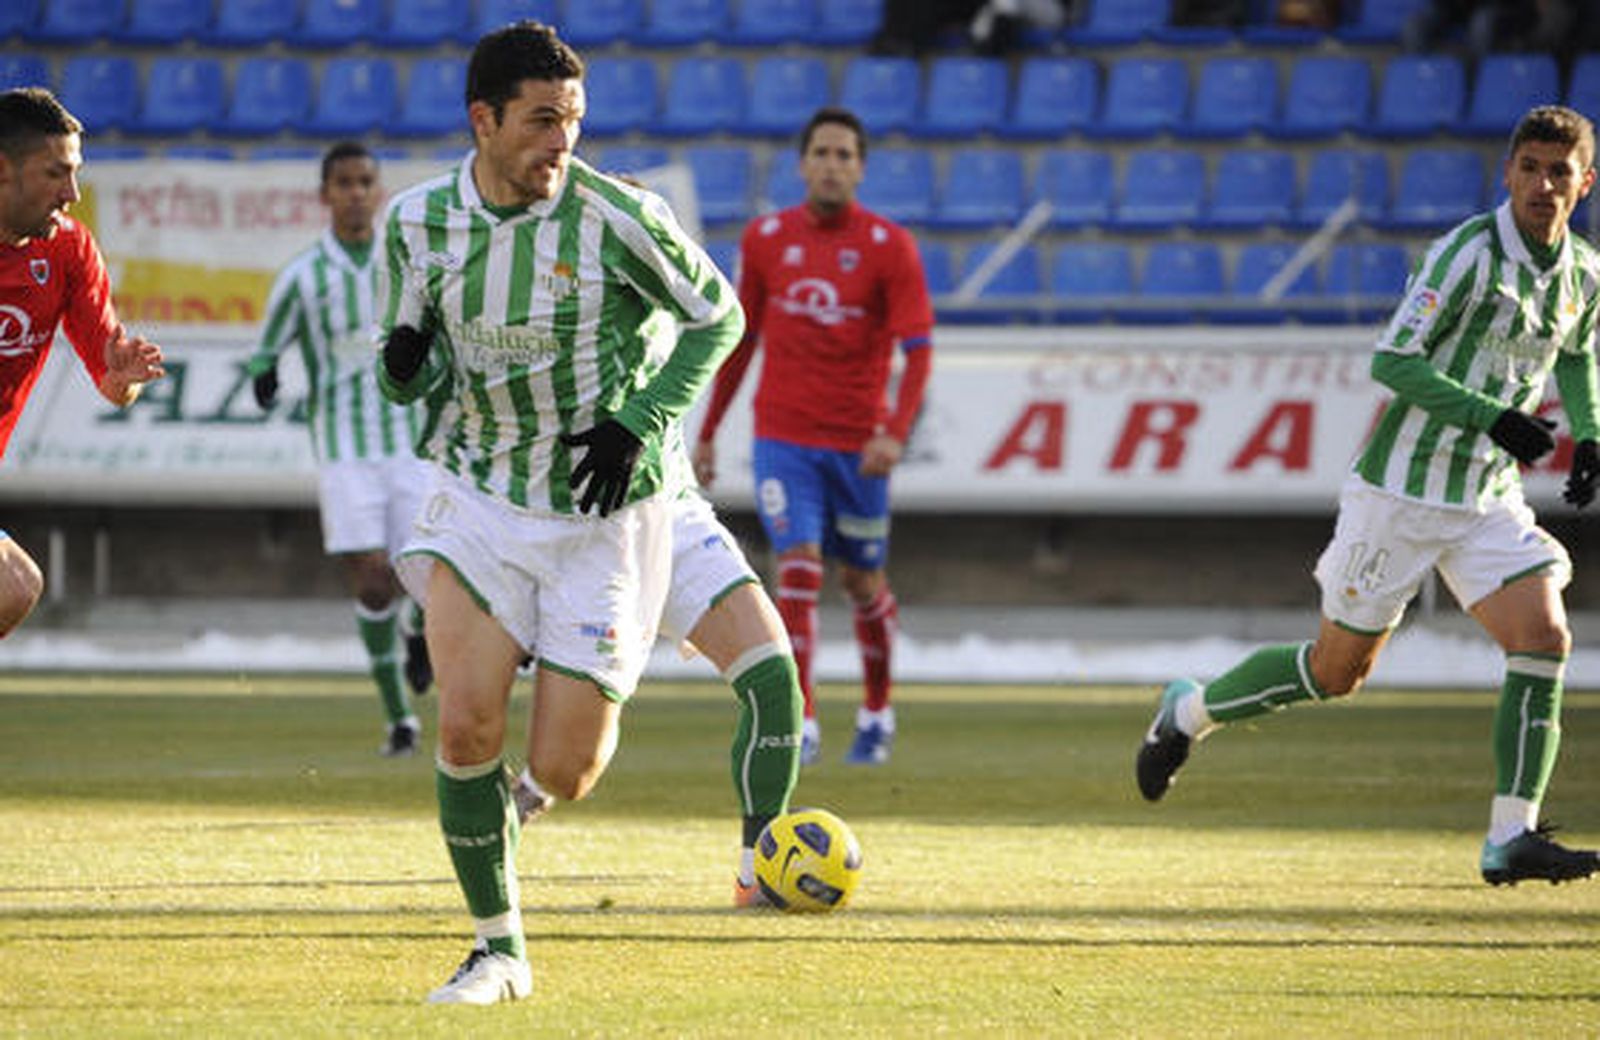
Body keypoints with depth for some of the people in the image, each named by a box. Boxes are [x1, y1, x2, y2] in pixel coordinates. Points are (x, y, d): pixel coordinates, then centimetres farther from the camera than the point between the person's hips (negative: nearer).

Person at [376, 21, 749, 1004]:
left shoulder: (618, 215, -15)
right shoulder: (418, 221, -5)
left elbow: (717, 316, -1)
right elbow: (406, 363, 8)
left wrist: (640, 421, -13)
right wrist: (408, 367, -17)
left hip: (605, 514, -2)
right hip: (480, 498, 2)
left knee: (562, 773, -5)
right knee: (467, 722, -17)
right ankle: (499, 949, -1)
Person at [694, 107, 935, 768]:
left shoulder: (889, 247, -5)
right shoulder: (765, 239, 3)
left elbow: (918, 349, -9)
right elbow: (740, 339, 12)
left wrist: (895, 433, -23)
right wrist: (707, 433, 13)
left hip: (858, 443, -1)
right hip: (783, 437, 1)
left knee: (863, 584, 10)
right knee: (798, 569, -14)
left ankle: (877, 714, 31)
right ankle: (801, 725, -13)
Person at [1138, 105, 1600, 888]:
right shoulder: (1469, 252, -18)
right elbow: (1391, 361, -18)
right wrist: (1493, 417, -26)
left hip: (1489, 498, 6)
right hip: (1403, 490, -6)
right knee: (1338, 668, 4)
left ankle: (1510, 839, -12)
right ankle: (1188, 713, 29)